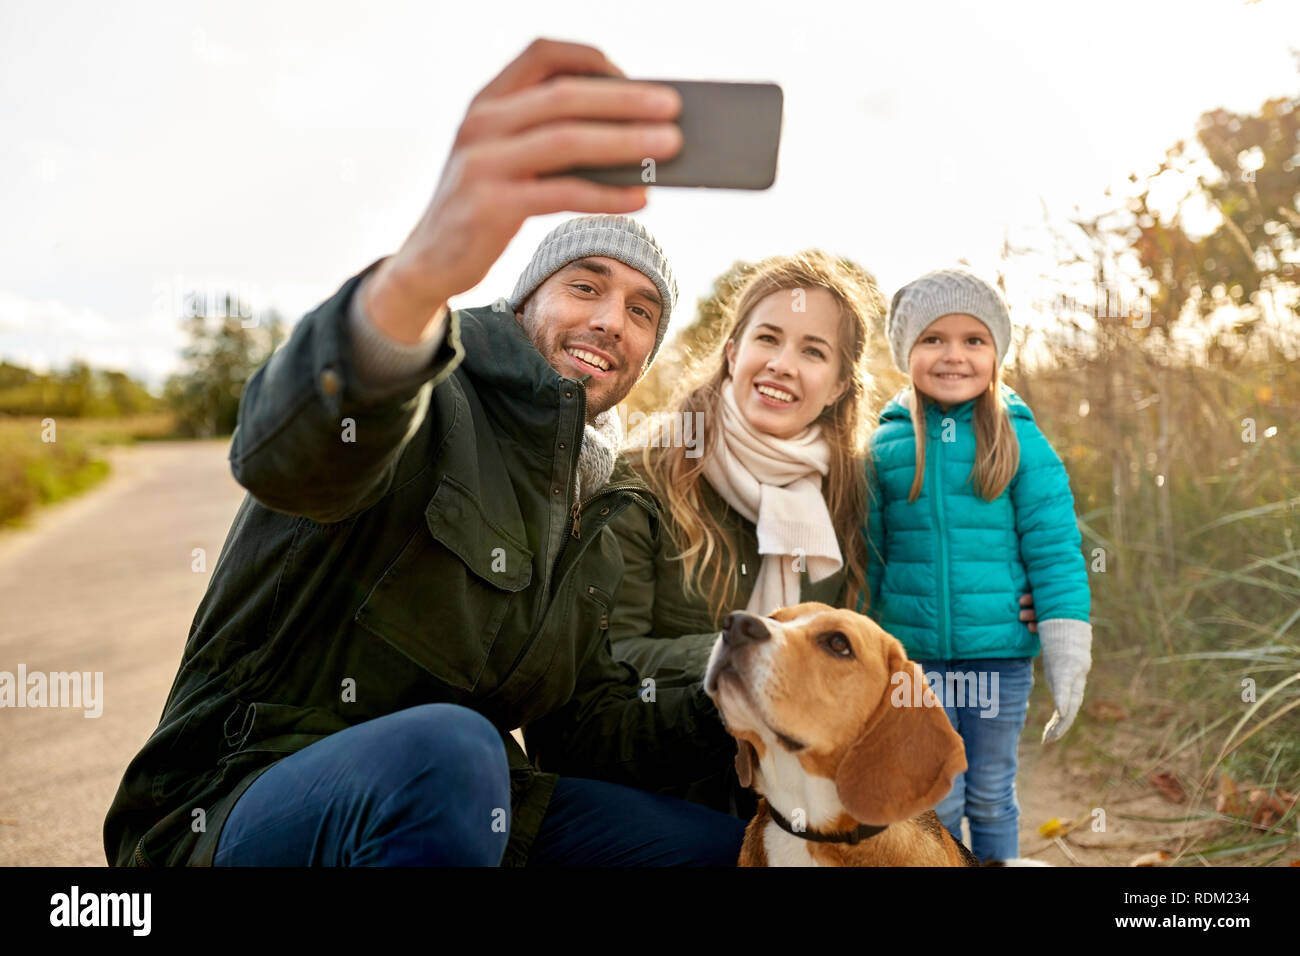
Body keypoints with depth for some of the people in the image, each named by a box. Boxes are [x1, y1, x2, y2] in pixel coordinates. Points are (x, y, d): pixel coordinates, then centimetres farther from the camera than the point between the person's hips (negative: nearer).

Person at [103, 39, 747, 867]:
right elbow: (284, 454, -37)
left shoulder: (604, 515, 12)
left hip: (456, 801, 7)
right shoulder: (433, 397, -12)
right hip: (242, 809, -6)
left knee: (722, 843, 0)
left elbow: (585, 727, 10)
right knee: (445, 749, -38)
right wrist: (416, 277, -57)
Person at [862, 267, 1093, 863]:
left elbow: (1054, 551, -4)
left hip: (1001, 655, 0)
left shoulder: (1020, 441, -4)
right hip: (913, 655, 1)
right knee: (935, 805, 11)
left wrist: (1067, 657, -7)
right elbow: (866, 555, 5)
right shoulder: (885, 444, -1)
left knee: (991, 799, 15)